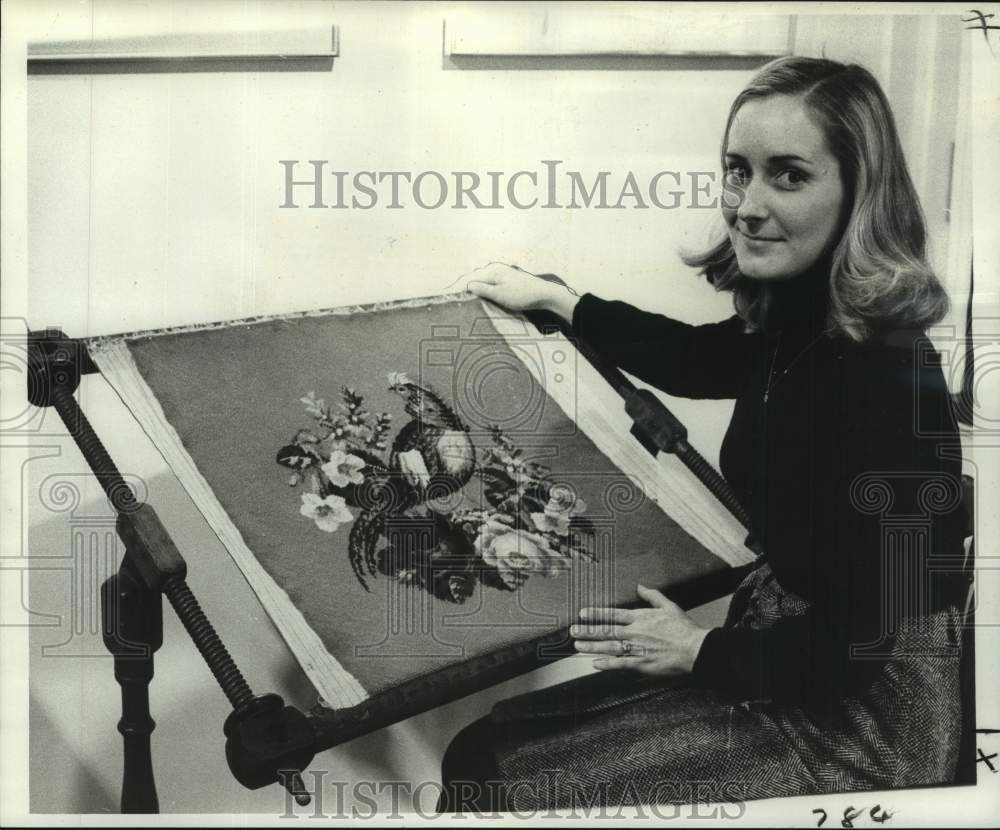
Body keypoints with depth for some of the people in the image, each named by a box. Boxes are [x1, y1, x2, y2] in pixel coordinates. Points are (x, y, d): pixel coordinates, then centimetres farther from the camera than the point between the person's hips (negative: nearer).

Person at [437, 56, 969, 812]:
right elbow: (693, 359, 20)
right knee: (483, 749, 3)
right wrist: (554, 299, 23)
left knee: (516, 781, -11)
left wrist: (703, 651, -10)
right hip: (781, 644, 8)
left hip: (860, 716, -7)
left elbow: (857, 638, -23)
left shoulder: (886, 379, -27)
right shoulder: (796, 322, -3)